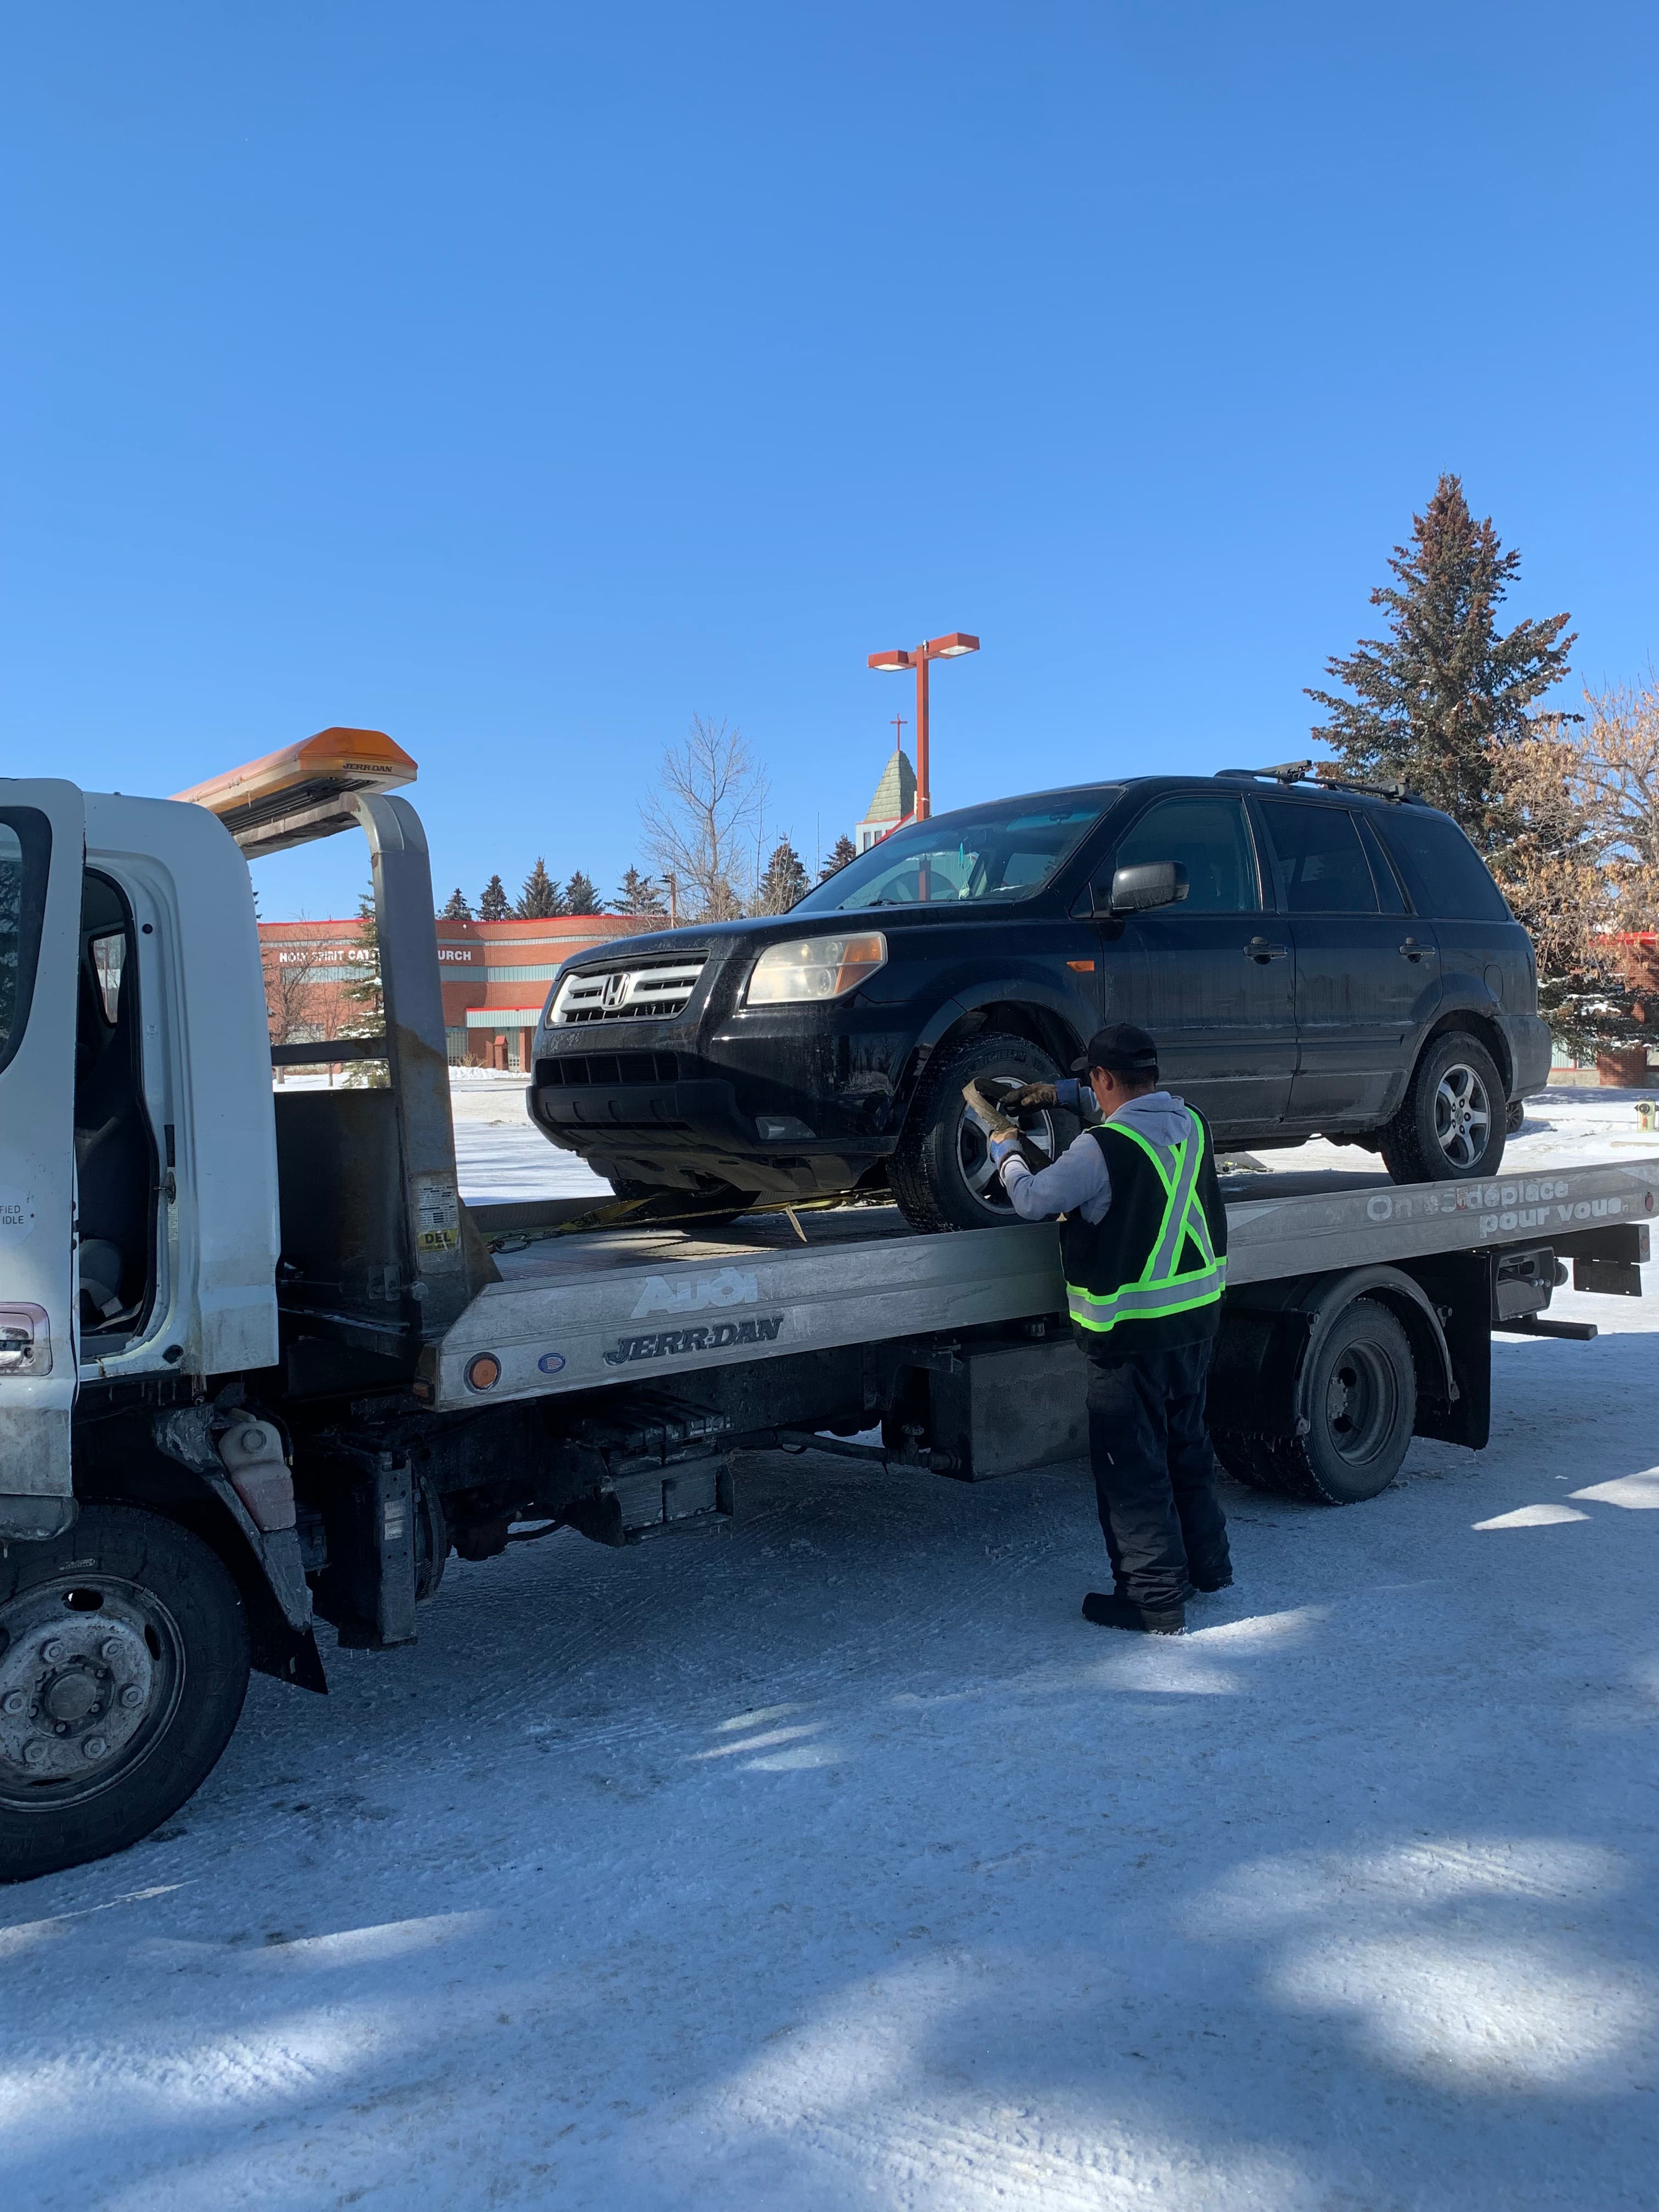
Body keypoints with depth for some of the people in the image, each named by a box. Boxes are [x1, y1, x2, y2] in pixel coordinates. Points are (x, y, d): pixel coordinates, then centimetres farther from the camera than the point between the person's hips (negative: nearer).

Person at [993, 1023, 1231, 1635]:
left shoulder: (1103, 1147, -21)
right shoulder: (1190, 1121, 3)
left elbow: (1034, 1200, -11)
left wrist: (1006, 1152, 8)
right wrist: (1063, 1095, 26)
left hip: (1131, 1330, -8)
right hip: (1198, 1314, 8)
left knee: (1132, 1466, 4)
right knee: (1187, 1445, 23)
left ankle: (1154, 1597, 10)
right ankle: (1207, 1564, 36)